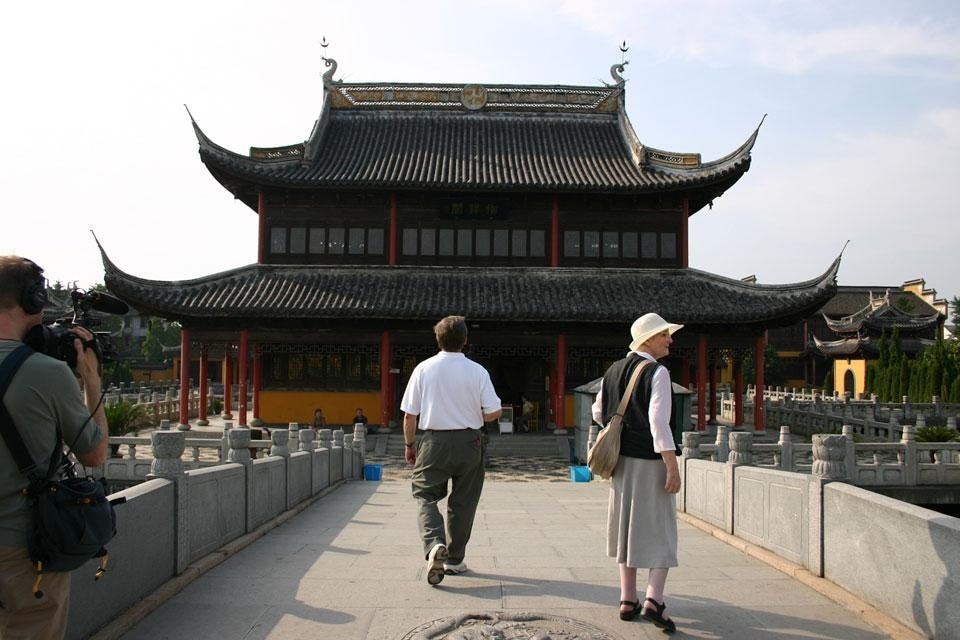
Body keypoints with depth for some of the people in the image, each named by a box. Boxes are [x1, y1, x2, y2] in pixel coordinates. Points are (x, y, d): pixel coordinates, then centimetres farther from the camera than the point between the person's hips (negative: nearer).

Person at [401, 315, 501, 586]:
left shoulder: (423, 369, -3)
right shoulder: (477, 371, -5)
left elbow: (409, 414, -2)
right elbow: (494, 412, -5)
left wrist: (409, 444, 11)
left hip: (434, 441, -1)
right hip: (469, 441, 1)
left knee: (425, 495, 8)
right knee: (462, 502, 13)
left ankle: (435, 544, -17)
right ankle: (454, 559, 21)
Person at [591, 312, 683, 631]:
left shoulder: (613, 371, 7)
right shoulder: (657, 373, -14)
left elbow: (598, 413, 15)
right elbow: (659, 422, -22)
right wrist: (672, 466, -21)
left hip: (622, 459, 7)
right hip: (651, 460, -6)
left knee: (627, 526, 14)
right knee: (659, 530, 1)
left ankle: (628, 600, 18)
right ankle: (653, 599, -11)